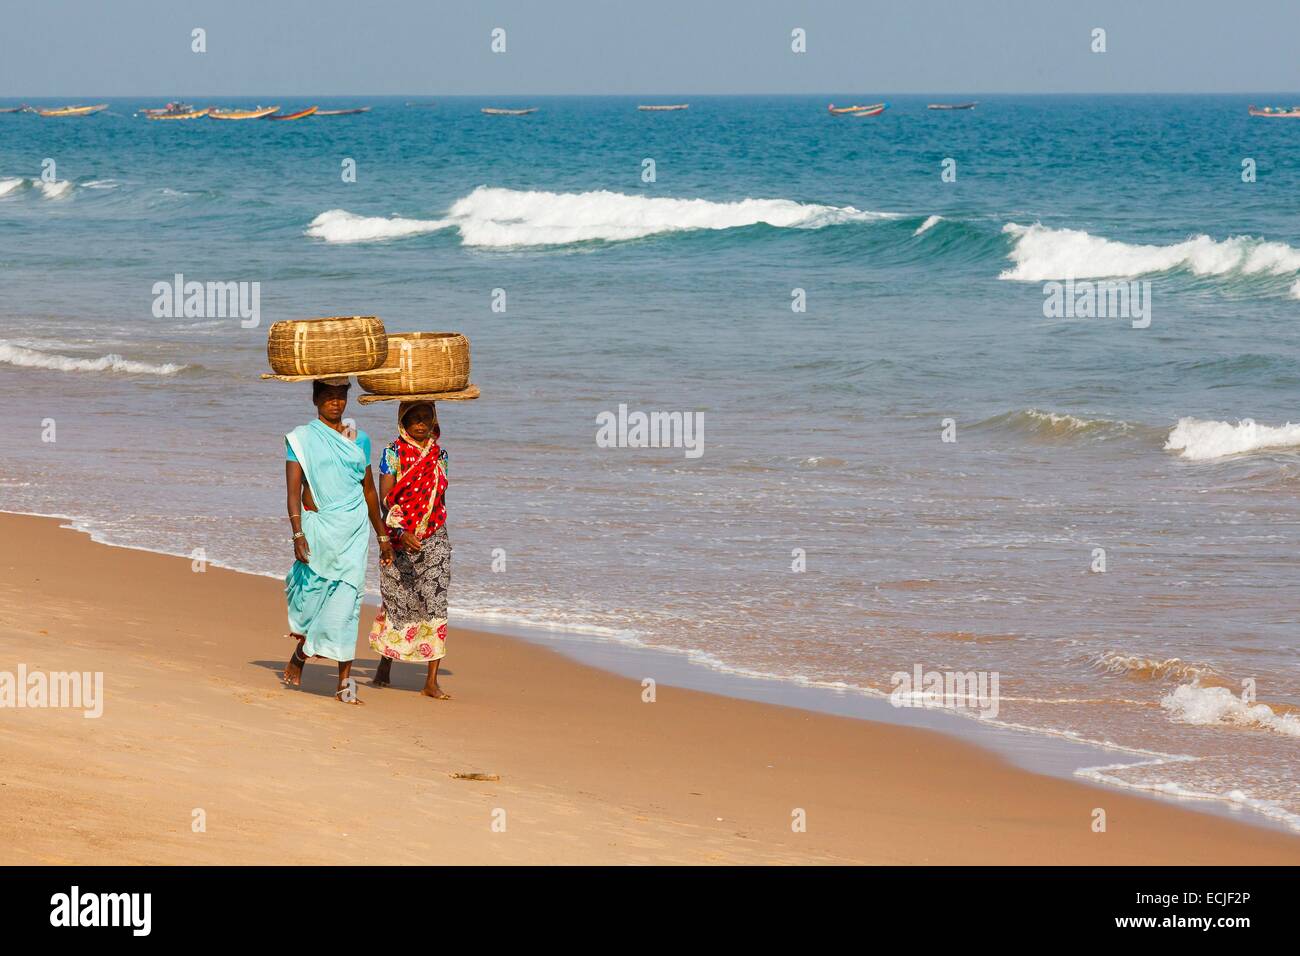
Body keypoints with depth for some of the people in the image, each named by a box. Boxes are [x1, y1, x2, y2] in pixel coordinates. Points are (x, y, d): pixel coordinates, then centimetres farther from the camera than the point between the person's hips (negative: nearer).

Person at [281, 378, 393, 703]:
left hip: (354, 528, 2)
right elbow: (293, 489, -6)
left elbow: (369, 489, 20)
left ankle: (345, 679, -9)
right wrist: (297, 534, -18)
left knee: (347, 598, -7)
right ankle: (300, 655, 27)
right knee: (313, 595, 0)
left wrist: (382, 536, 20)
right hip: (318, 526, -2)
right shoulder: (302, 439, 1)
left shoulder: (359, 439, 13)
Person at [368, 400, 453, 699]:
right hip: (400, 539, -2)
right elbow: (385, 498, -13)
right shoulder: (393, 454, -5)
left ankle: (432, 682, -10)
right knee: (396, 602, 7)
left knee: (435, 604, -8)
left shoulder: (439, 453, 8)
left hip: (434, 540, 2)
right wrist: (401, 532, -26)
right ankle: (385, 665, 31)